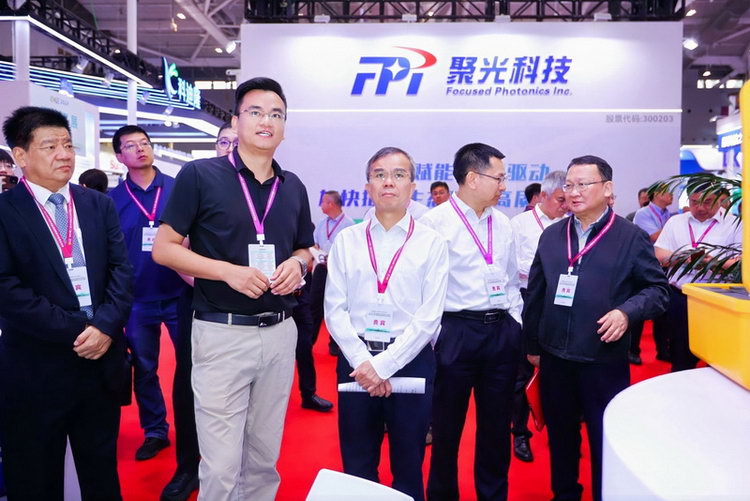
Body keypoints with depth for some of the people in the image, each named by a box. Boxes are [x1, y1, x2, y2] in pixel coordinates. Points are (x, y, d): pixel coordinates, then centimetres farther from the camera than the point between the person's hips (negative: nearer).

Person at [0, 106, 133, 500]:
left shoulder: (99, 205, 9)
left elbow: (121, 269, 2)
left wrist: (105, 325, -13)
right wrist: (75, 331, -16)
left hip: (101, 362, 4)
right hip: (36, 369, -3)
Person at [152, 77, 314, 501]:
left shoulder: (294, 187, 9)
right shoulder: (199, 174, -5)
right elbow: (163, 248, -5)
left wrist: (298, 264, -5)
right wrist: (228, 271, -18)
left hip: (280, 333, 5)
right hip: (222, 333, -4)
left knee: (264, 458, 16)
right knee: (221, 466, 3)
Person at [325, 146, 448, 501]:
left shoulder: (431, 243, -1)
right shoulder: (346, 240, 4)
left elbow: (429, 316, -7)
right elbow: (335, 309, 0)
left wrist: (384, 365, -13)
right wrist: (363, 362, -10)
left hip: (410, 362, -1)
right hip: (355, 361, 2)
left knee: (408, 466, 13)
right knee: (356, 466, 14)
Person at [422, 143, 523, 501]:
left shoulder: (502, 223, 10)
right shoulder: (436, 221, -9)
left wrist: (515, 321, 12)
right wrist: (437, 335, -12)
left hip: (503, 331, 6)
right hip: (456, 332, -5)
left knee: (497, 423, 17)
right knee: (447, 424, 10)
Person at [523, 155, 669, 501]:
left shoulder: (631, 237, -5)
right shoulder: (551, 235, 6)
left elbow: (658, 289, -2)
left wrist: (627, 312, -21)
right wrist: (533, 344, 12)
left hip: (605, 360, -3)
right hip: (554, 358, 4)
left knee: (605, 440, 10)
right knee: (560, 435, 18)